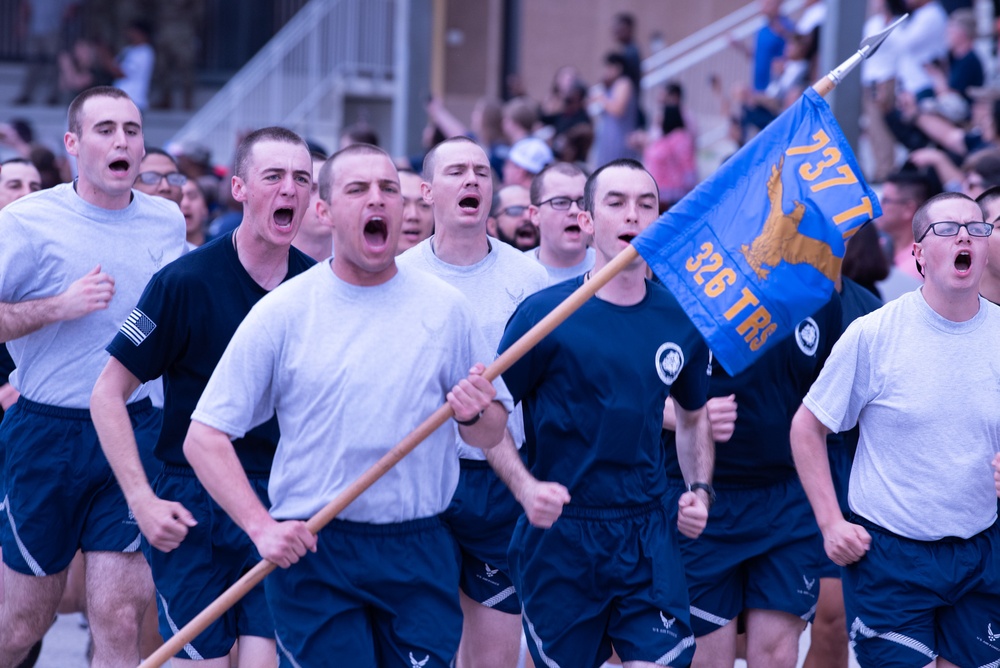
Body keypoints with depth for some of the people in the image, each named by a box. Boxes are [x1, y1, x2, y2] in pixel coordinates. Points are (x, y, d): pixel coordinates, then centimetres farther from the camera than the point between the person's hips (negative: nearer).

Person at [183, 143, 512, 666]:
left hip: (421, 557, 2)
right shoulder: (283, 312, -1)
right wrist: (261, 526, -13)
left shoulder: (444, 308, 5)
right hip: (311, 551, -2)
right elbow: (204, 437, -2)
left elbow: (492, 435, 11)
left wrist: (474, 413, -12)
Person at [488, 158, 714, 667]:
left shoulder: (681, 320, 5)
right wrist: (525, 488, -18)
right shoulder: (545, 314, -8)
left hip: (650, 537, 3)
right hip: (559, 537, -2)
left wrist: (700, 489, 7)